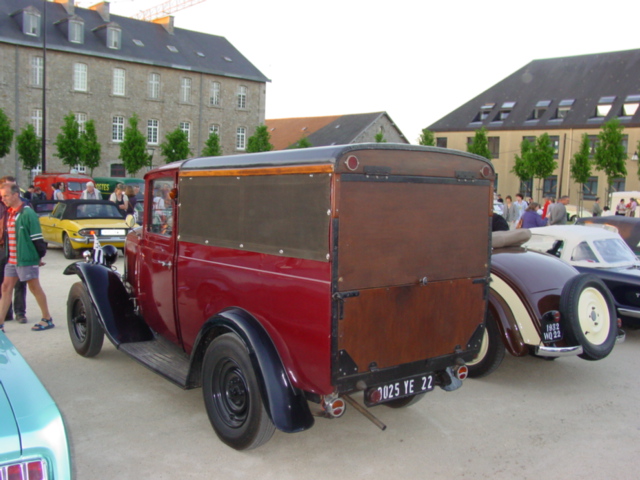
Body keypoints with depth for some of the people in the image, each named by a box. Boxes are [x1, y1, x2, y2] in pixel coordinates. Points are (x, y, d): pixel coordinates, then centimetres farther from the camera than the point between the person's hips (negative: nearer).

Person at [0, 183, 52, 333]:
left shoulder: (27, 213, -15)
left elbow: (37, 237, -14)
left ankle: (48, 319, 15)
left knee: (35, 288, 2)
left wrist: (40, 255, -11)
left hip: (26, 259, -8)